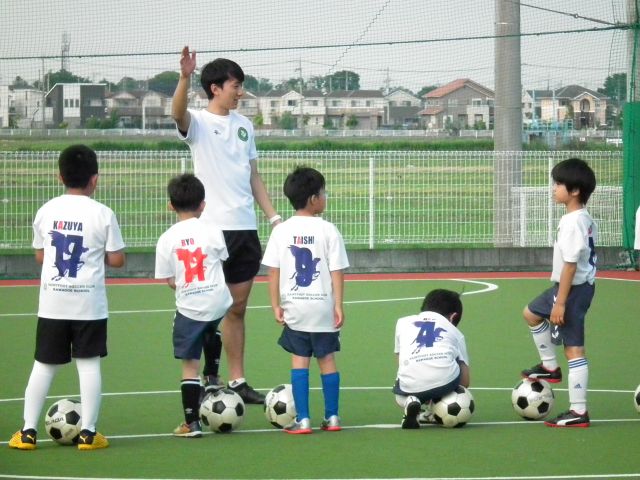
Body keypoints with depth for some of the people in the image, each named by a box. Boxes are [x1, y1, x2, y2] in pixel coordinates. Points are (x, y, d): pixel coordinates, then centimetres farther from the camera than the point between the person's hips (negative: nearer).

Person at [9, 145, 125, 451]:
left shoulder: (46, 211, 2)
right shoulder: (103, 214, -6)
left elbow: (40, 255, 11)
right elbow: (117, 259, -3)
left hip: (51, 301, 2)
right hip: (89, 302, -2)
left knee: (44, 364, 8)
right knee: (89, 363, 3)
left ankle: (28, 432, 8)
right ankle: (88, 433, 1)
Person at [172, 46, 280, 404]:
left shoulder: (244, 125, 14)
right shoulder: (200, 122, -4)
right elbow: (179, 114, -28)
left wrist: (274, 216, 13)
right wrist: (185, 77, -44)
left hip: (246, 228, 6)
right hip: (213, 227, -6)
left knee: (238, 308, 10)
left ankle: (238, 382, 15)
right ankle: (207, 383, 0)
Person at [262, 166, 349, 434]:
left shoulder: (281, 231, -1)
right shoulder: (328, 230, -7)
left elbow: (273, 272, -2)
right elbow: (337, 272, -7)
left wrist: (276, 305, 3)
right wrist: (338, 305, -2)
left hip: (294, 307, 1)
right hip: (322, 306, -1)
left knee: (299, 361, 5)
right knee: (327, 359, 9)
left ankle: (303, 420, 1)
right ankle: (332, 417, 14)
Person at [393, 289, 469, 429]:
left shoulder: (403, 322, 29)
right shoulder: (455, 332, 27)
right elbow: (465, 381, 21)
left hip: (410, 386, 1)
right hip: (445, 381, -1)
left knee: (400, 395, 37)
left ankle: (409, 403, 2)